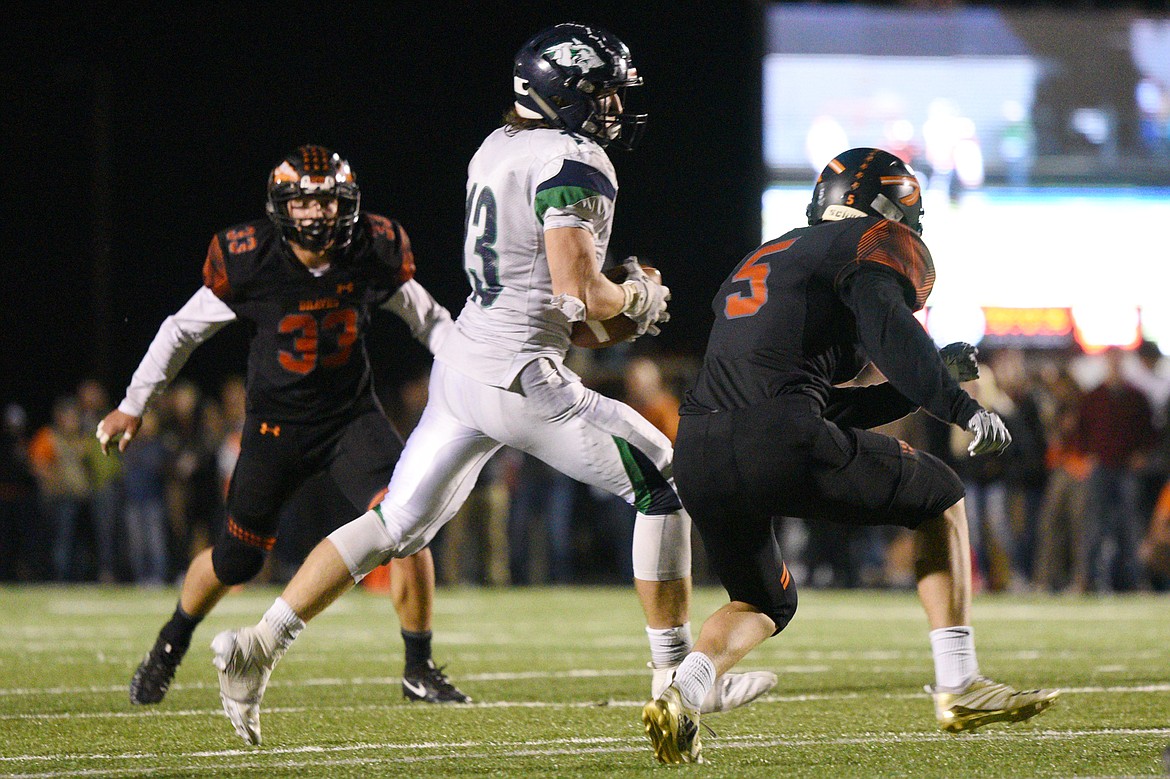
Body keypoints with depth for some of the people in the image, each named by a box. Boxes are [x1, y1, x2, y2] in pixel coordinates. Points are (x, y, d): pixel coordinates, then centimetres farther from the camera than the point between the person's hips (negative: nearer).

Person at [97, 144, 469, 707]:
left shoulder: (374, 253, -13)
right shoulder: (249, 263, -18)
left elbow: (428, 318, 6)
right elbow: (184, 329, -3)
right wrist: (133, 404, 1)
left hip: (351, 417, 1)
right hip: (276, 424, -1)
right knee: (234, 562, 8)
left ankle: (419, 670, -4)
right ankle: (171, 643, 40)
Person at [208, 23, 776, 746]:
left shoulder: (497, 148, 13)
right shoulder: (573, 164, -13)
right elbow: (578, 292, -21)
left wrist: (611, 291, 16)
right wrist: (637, 298, -1)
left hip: (462, 359, 8)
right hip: (520, 375, -8)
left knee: (395, 526, 14)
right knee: (664, 481, 5)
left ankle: (258, 647, 6)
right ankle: (677, 675, 7)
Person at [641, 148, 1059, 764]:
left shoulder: (765, 260, 34)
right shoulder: (879, 245, 10)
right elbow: (883, 320, -14)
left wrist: (931, 380, 34)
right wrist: (960, 406, -12)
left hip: (697, 457, 7)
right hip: (777, 446, -7)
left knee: (764, 603, 29)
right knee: (940, 497, 17)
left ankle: (681, 695, 1)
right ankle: (958, 686, 12)